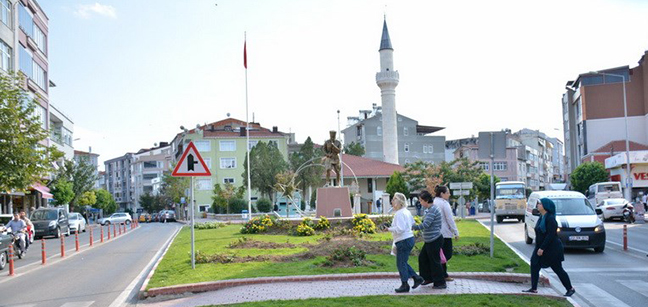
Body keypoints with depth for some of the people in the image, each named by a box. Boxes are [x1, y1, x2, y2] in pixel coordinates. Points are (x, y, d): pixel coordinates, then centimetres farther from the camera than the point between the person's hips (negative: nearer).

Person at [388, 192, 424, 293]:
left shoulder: (399, 214, -18)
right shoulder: (406, 211, 12)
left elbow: (400, 229, -25)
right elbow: (413, 224, 22)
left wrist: (389, 229, -14)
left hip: (403, 241, -10)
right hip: (410, 238, 10)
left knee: (401, 263, 1)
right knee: (403, 262, 19)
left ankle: (404, 285, 8)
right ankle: (416, 278, 18)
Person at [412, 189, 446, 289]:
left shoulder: (432, 210, -20)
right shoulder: (428, 210, 12)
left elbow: (425, 225, -27)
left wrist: (413, 227, -21)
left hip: (434, 240, -10)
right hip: (429, 240, 10)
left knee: (434, 261, -1)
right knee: (422, 258, 16)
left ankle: (440, 283, 8)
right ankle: (428, 278, 27)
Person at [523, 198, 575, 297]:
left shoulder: (550, 218, -20)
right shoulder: (542, 218, 9)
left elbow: (551, 235, -25)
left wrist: (542, 248, -25)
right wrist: (539, 248, 16)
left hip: (552, 249, -9)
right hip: (541, 248, 9)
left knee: (558, 269, 1)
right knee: (534, 266, 2)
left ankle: (570, 289, 17)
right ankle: (533, 289, 8)